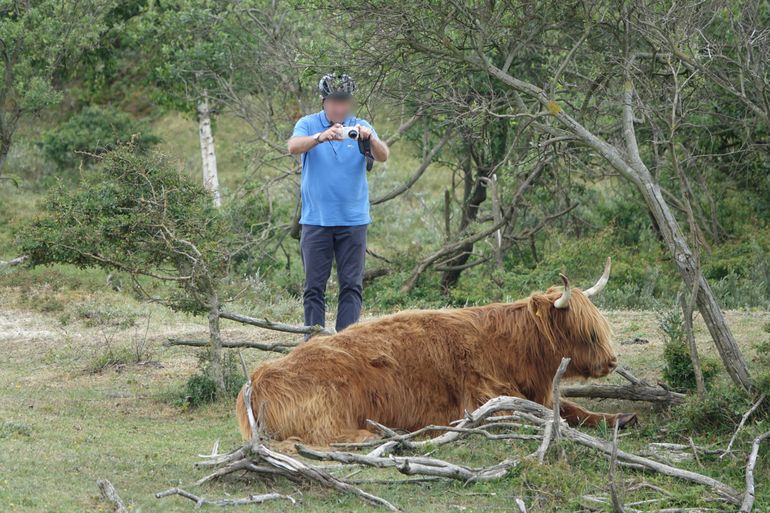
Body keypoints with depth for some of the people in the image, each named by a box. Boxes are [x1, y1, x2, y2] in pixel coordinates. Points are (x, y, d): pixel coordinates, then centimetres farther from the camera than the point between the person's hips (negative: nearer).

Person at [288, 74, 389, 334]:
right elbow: (294, 147, -18)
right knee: (314, 286, 0)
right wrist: (322, 137, -37)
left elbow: (383, 156, -9)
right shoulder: (308, 125, 3)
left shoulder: (361, 127, 6)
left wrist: (370, 139, -31)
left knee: (352, 285, -2)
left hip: (353, 219, 1)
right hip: (316, 220, -1)